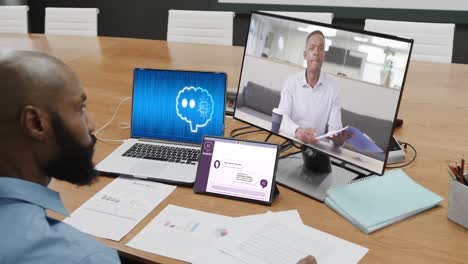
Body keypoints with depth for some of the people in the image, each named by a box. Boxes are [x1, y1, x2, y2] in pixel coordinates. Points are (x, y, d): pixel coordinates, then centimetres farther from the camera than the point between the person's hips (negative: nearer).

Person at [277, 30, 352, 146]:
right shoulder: (291, 82, 0)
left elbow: (335, 126, -6)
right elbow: (282, 116, -12)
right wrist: (297, 131, -34)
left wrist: (338, 138, -31)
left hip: (317, 146, 2)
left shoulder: (333, 87, 0)